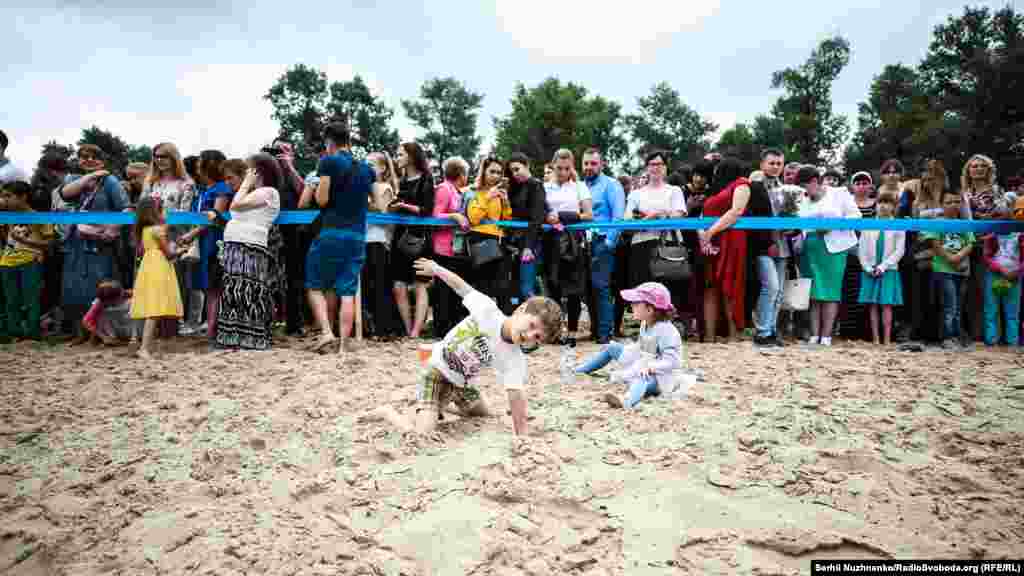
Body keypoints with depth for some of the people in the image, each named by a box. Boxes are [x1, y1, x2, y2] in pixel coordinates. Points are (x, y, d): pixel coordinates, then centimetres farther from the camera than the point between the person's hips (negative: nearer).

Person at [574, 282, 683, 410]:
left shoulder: (666, 330, -25)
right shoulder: (645, 324, 4)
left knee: (642, 379, -46)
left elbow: (672, 361, -32)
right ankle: (578, 370, 27)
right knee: (612, 347, 17)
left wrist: (650, 367, -42)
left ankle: (626, 401, -81)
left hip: (657, 376, -10)